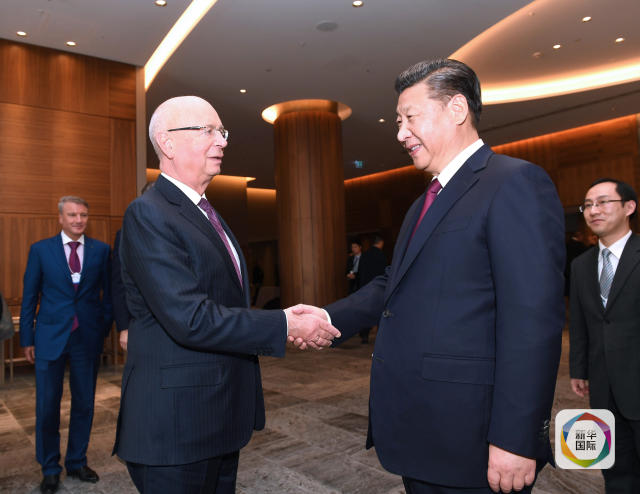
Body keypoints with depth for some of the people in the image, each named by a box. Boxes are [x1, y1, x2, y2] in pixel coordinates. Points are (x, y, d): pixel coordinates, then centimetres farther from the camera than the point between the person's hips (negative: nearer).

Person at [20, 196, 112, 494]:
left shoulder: (101, 251, 2)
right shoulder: (41, 250, 1)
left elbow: (108, 293, 6)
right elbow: (29, 297, 3)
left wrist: (105, 329, 3)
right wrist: (27, 338, 2)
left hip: (88, 338, 1)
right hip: (50, 337, -1)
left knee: (84, 404, 12)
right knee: (47, 406, 8)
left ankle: (77, 462, 30)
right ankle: (50, 469, 27)